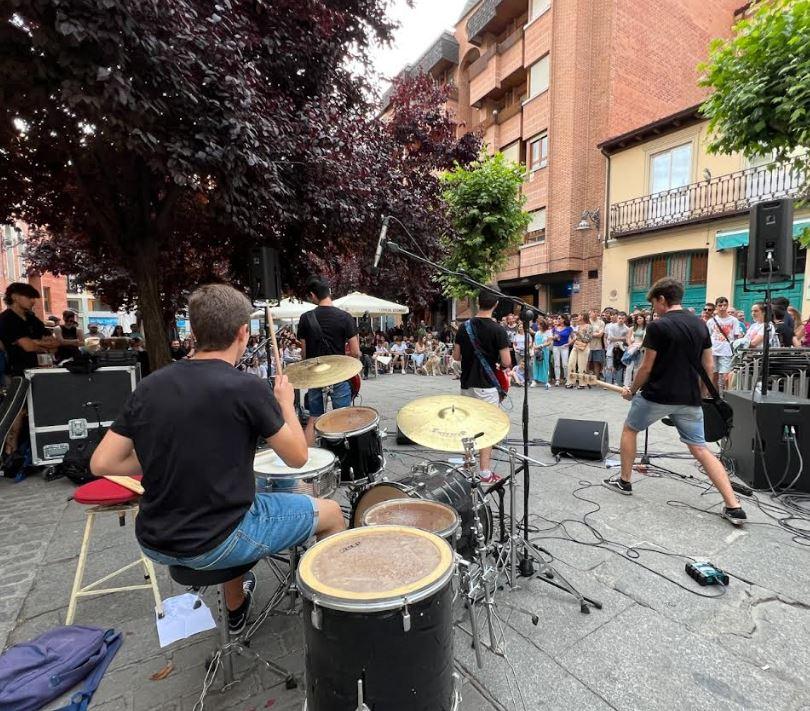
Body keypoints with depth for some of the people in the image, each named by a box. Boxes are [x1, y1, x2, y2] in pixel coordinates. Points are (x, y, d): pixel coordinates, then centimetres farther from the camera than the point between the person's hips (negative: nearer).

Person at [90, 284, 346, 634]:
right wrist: (285, 403, 3)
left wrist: (167, 462, 9)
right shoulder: (248, 389, -21)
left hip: (155, 543, 7)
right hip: (214, 545, -6)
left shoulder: (149, 386, -4)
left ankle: (236, 610, 48)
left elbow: (101, 463, 0)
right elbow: (297, 457, -10)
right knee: (330, 512, 11)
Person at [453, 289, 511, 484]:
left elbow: (456, 356, 8)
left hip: (466, 384, 5)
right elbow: (507, 362, -15)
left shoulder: (464, 327, 2)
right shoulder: (497, 329, -13)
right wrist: (498, 362, 6)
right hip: (486, 386, -5)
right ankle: (486, 474, 7)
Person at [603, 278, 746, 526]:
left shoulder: (658, 326, -13)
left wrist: (631, 391, 3)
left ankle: (624, 481, 24)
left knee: (629, 429, 17)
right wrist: (696, 394, 22)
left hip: (657, 396, -6)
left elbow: (647, 368, -12)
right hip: (689, 399, 6)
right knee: (700, 449, 11)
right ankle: (734, 506, 5)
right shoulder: (700, 324, 7)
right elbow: (708, 366, 11)